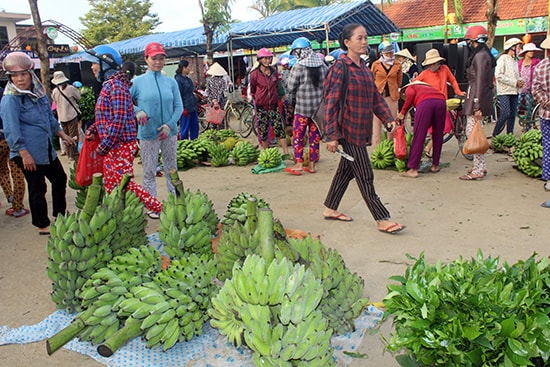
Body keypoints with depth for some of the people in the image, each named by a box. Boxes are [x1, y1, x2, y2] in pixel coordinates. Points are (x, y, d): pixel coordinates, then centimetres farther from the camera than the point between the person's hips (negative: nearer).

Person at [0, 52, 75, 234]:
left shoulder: (39, 93, 8)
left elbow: (50, 118, 22)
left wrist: (62, 134, 24)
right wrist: (24, 154, -23)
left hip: (47, 150, 8)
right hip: (29, 154, -8)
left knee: (60, 178, 18)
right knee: (37, 189, 2)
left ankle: (60, 215, 36)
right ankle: (43, 225, 18)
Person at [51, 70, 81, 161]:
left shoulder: (54, 91, 0)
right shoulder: (70, 88, -11)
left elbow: (55, 101, 13)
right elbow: (78, 97, 2)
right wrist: (75, 89, 14)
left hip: (61, 117, 4)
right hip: (72, 115, -4)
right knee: (73, 136, 2)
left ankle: (69, 153, 21)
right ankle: (73, 155, 4)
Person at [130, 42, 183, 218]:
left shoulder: (171, 82, 4)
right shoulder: (137, 82, -2)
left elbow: (179, 106, 3)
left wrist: (170, 125, -10)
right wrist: (137, 111, -17)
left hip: (169, 133, 2)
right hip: (148, 134, -2)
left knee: (171, 169, 12)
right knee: (149, 172, 5)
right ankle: (152, 207, 17)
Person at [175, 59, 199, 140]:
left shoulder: (188, 79, 15)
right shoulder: (178, 80, -12)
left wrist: (197, 104, 20)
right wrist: (183, 109, -18)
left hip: (193, 107, 9)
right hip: (186, 109, -9)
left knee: (195, 128, 12)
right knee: (185, 129, 0)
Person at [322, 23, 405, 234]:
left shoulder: (364, 68, 14)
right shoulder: (340, 68, -12)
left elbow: (375, 97, 18)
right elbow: (331, 103, -15)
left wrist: (388, 118, 5)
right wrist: (332, 135, -19)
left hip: (361, 130, 9)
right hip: (348, 130, -9)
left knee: (346, 170, 16)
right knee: (365, 176, -3)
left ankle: (330, 209, 29)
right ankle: (382, 220, 4)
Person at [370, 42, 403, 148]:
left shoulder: (397, 65, 7)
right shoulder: (376, 64, 2)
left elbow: (399, 81, 15)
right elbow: (372, 80, 9)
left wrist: (393, 90, 10)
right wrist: (375, 91, 7)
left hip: (392, 95, 2)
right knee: (377, 120, -2)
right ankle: (376, 146, 3)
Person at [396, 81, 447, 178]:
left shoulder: (408, 88, 28)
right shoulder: (429, 87, 42)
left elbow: (411, 94, 2)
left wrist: (402, 112, 8)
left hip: (425, 102, -5)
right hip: (442, 101, 5)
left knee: (418, 137, -2)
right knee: (438, 136, 17)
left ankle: (413, 169, -2)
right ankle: (435, 166, 27)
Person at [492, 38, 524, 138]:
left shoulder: (514, 61, 18)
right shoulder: (502, 59, -6)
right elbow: (498, 76, -17)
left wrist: (520, 81, 5)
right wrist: (514, 82, -16)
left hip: (514, 92, 8)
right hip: (504, 92, -8)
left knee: (512, 115, 6)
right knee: (505, 114, -16)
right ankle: (494, 135, -5)